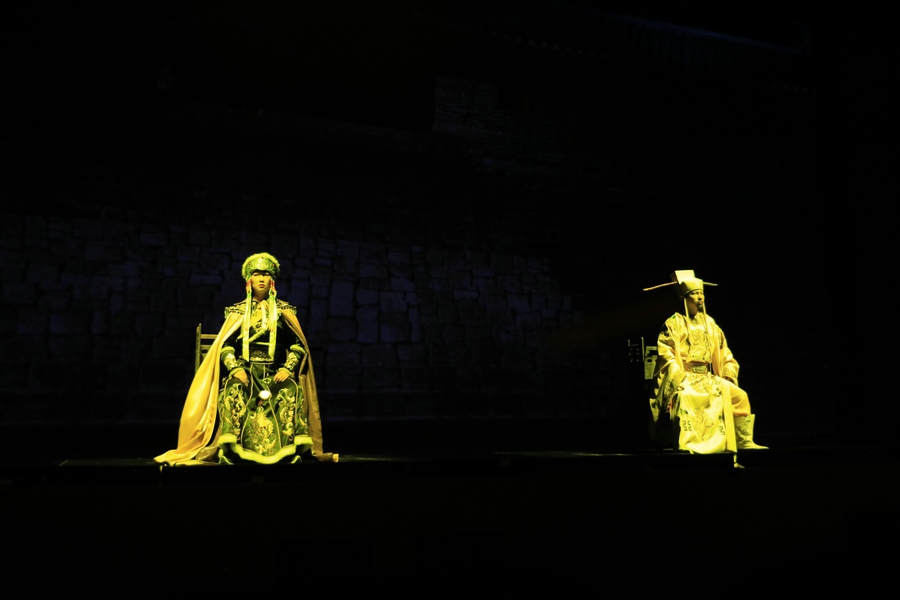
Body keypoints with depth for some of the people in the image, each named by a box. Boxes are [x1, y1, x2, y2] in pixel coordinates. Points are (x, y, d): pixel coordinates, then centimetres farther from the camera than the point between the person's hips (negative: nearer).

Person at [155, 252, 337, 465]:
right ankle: (228, 450, -37)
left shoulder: (283, 311, 11)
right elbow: (225, 346, 4)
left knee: (292, 391, -33)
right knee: (233, 389, -35)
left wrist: (287, 368, -13)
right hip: (245, 369, 0)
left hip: (274, 371, 0)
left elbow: (298, 345, 4)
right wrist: (235, 368, -15)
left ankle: (292, 449, -35)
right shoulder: (238, 311, 13)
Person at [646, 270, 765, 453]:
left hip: (708, 377, 6)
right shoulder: (674, 323, -2)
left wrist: (729, 377, 4)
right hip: (684, 378, -6)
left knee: (739, 395, -7)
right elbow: (666, 355, -12)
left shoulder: (709, 323, 16)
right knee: (685, 397, -37)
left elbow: (724, 354, 19)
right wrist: (681, 380, -23)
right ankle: (686, 444, -37)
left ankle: (745, 442, 1)